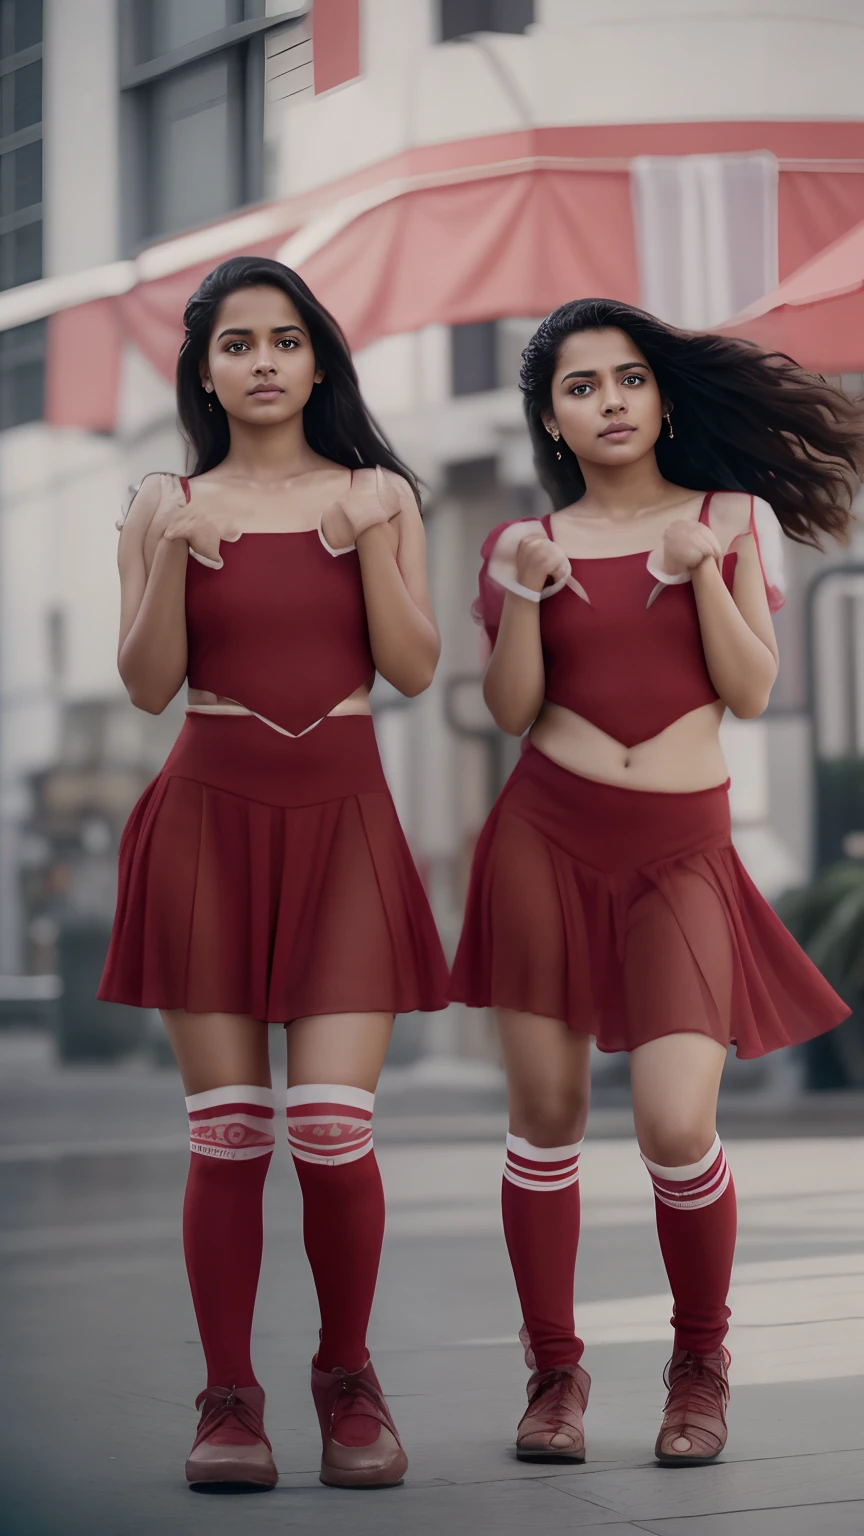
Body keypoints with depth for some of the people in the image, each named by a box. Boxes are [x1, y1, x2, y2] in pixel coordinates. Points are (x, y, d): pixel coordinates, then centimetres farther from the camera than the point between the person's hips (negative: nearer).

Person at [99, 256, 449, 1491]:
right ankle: (230, 1395, 11)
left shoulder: (375, 495, 8)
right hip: (209, 821, 0)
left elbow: (416, 668, 0)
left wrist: (368, 540, -11)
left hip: (342, 827, 0)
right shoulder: (171, 506, 7)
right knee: (226, 1132, -1)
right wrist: (173, 552, -14)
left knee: (334, 1129, -7)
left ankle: (348, 1377, 14)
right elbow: (149, 684, -1)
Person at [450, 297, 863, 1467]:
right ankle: (555, 1371, 17)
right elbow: (511, 709, 1)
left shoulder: (733, 518, 8)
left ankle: (701, 1364, 12)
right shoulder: (528, 539, 9)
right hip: (548, 837, 1)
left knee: (676, 1125, -11)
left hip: (681, 852, -1)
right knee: (546, 1116, 2)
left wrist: (702, 571, -10)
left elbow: (752, 692, 1)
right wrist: (524, 591, -11)